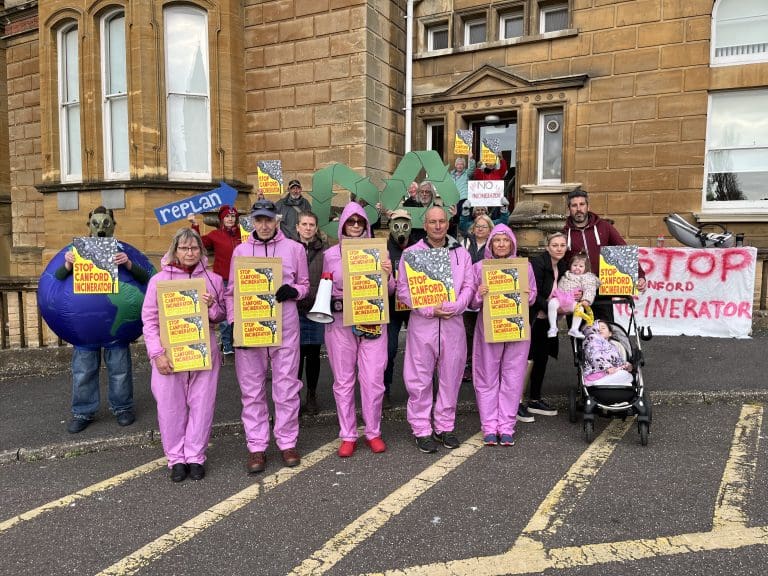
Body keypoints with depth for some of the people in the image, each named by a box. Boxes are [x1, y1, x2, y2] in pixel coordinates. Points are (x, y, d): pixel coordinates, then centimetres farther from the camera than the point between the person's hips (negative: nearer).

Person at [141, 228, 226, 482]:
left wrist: (212, 306, -10)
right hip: (169, 354, -1)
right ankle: (176, 458, 20)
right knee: (171, 407, 5)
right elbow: (149, 320, 0)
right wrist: (157, 353, -9)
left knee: (202, 405, 6)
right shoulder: (159, 280, 1)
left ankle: (196, 457, 20)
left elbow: (222, 316, 12)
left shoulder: (213, 279, 5)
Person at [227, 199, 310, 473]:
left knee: (286, 385, 5)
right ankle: (256, 447, 16)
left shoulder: (294, 248, 5)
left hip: (285, 326, -1)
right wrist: (233, 323, -2)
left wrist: (292, 291, -12)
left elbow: (304, 284, 10)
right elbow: (232, 291, 10)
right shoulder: (241, 250, 9)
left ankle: (287, 442, 19)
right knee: (252, 388, 5)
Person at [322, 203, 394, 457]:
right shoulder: (331, 254, 4)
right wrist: (337, 296, -11)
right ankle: (348, 435, 19)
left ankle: (373, 432, 19)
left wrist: (388, 274, -13)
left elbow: (389, 291, 7)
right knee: (343, 381, 6)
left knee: (373, 379, 1)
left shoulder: (378, 251, 4)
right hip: (340, 322, 0)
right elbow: (325, 289, 10)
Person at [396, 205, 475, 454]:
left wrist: (454, 307, -11)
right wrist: (430, 309, -11)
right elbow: (403, 289, -2)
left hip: (453, 322, 3)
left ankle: (445, 426, 23)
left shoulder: (461, 254, 10)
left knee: (450, 376, 9)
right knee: (420, 378, 0)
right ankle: (422, 430, 12)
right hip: (422, 323, -2)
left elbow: (468, 286, 7)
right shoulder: (411, 253, 2)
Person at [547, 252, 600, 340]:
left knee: (580, 308, -34)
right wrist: (552, 294, 22)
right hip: (559, 297, 2)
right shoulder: (566, 275, 27)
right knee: (552, 303, -31)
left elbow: (589, 290, -2)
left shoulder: (587, 277, 12)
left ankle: (574, 329, -30)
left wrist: (586, 300, -17)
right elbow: (559, 285, 34)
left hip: (573, 301, -2)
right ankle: (553, 327, -30)